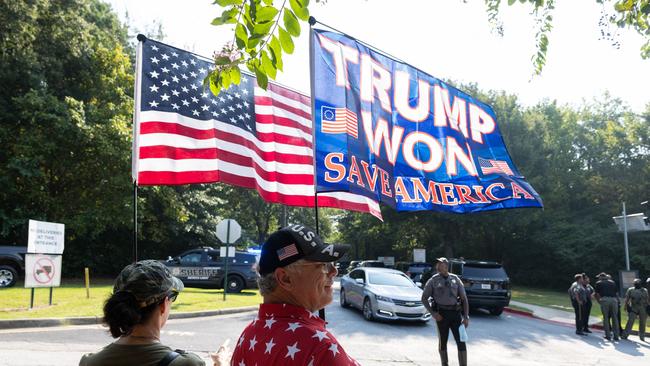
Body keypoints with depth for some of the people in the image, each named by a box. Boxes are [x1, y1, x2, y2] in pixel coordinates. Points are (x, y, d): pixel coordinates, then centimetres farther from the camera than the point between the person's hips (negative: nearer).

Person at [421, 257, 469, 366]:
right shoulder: (433, 280, 5)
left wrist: (466, 317, -1)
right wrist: (433, 313, -6)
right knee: (442, 342, 8)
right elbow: (424, 298, 6)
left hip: (456, 313, 1)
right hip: (441, 314, -1)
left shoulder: (455, 279, 8)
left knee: (461, 341, -5)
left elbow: (464, 298, 8)